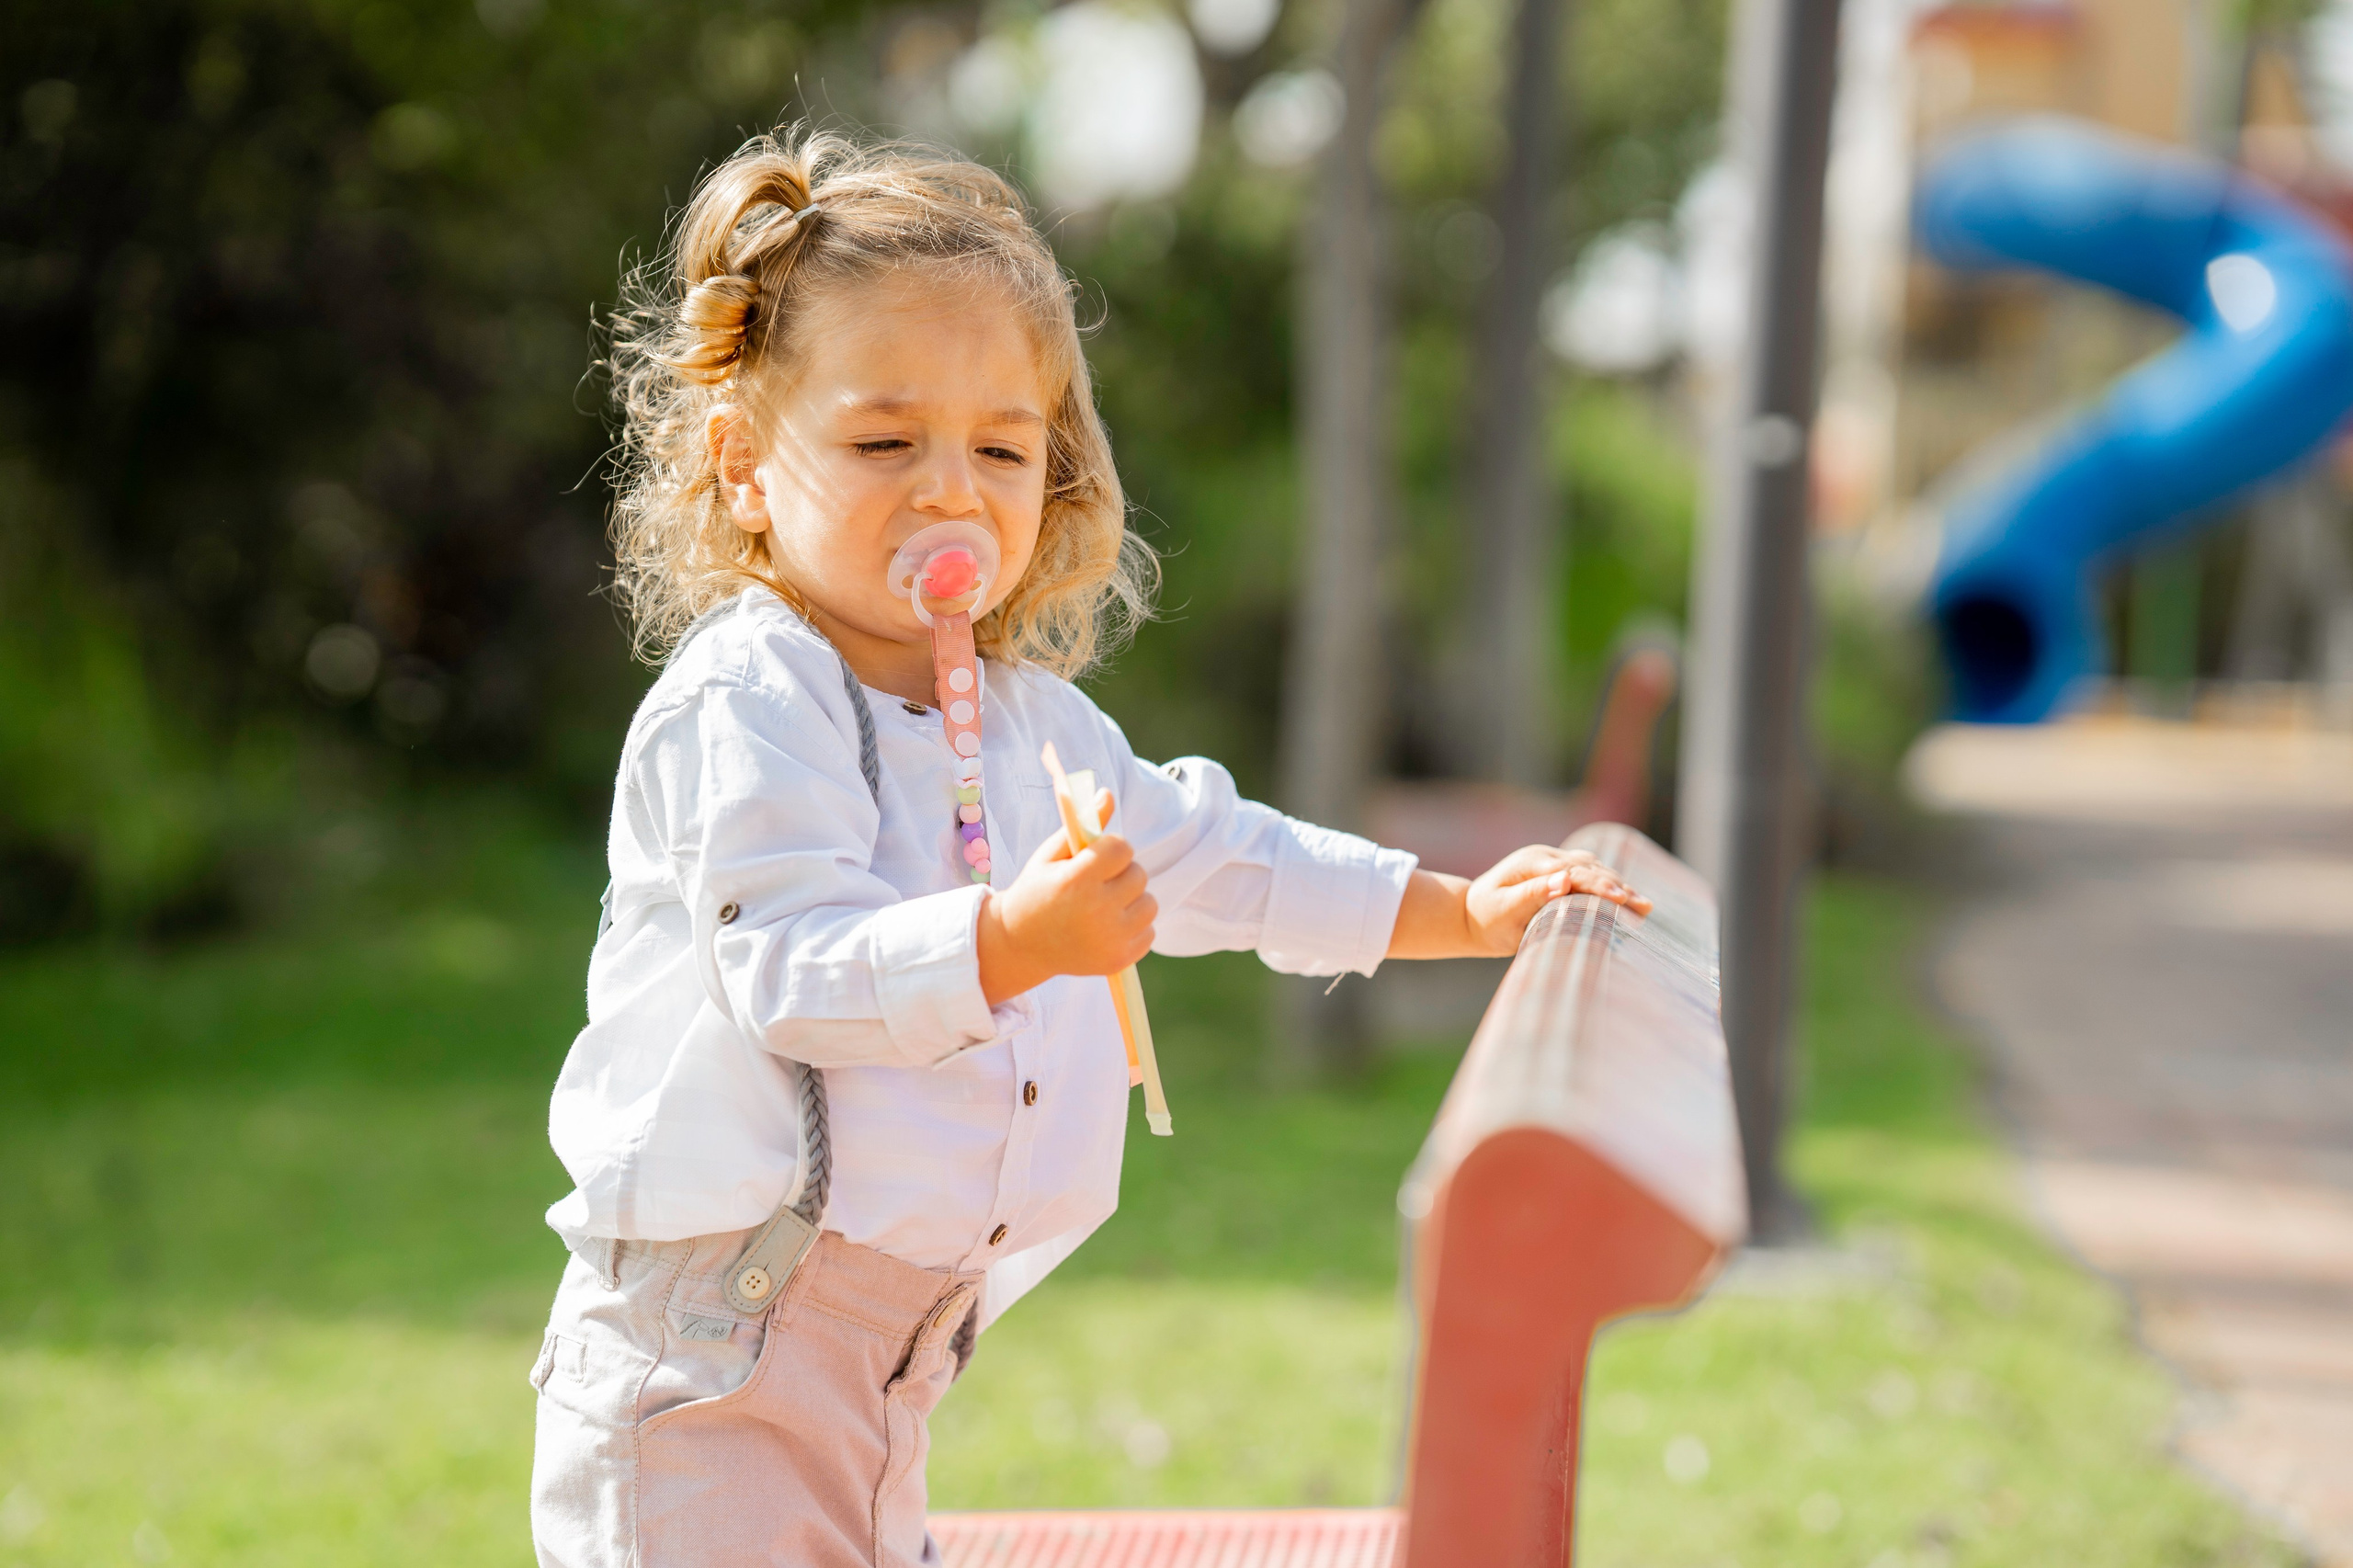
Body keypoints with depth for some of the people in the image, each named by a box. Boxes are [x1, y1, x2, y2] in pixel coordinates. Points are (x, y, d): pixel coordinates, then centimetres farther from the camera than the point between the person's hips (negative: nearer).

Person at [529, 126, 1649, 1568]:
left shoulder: (1031, 719, 14)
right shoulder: (743, 705, -14)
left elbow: (1205, 852, 28)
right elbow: (790, 974, -26)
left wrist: (1463, 913, 30)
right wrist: (1014, 942, -39)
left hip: (897, 1341, 8)